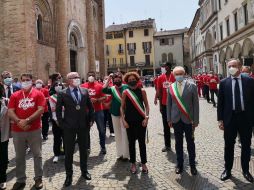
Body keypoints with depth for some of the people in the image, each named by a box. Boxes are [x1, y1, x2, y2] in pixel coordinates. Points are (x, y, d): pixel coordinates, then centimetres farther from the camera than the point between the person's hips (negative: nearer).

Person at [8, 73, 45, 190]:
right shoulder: (15, 95, 7)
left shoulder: (38, 94, -1)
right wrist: (19, 122, -16)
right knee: (19, 156, 12)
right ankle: (20, 180, 26)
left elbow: (41, 110, -10)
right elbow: (10, 112, 0)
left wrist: (27, 121, -17)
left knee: (37, 155, 7)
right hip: (17, 131, 3)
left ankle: (38, 178, 21)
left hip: (34, 130, -2)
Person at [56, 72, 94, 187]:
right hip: (69, 126, -2)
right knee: (69, 151, 6)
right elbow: (58, 110, -1)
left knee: (84, 149, 15)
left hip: (84, 125, 3)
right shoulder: (62, 94, -5)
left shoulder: (85, 91, 3)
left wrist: (91, 120, 4)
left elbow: (90, 107, 10)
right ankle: (69, 174, 23)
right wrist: (61, 124, -6)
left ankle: (84, 171, 33)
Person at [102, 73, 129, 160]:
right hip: (115, 113, 4)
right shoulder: (112, 89, 6)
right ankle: (119, 153, 24)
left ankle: (125, 154, 7)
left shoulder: (126, 87, -4)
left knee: (124, 133, -2)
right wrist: (108, 79, -8)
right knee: (117, 134, 12)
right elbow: (104, 90, -11)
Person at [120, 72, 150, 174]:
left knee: (142, 142, 5)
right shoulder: (125, 92, 0)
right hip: (129, 121, 1)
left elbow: (146, 105, 3)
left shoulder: (142, 91, 0)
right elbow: (122, 107, 2)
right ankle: (133, 163, 23)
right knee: (131, 142, 10)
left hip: (141, 120, 0)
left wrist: (146, 118, -7)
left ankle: (143, 163, 20)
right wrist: (123, 120, -5)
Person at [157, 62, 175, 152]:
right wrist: (160, 105, 7)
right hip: (164, 104, 3)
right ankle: (167, 145, 21)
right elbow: (159, 92, 8)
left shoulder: (174, 77, -6)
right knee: (166, 125, 10)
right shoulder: (160, 78, 3)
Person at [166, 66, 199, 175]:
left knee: (190, 143, 9)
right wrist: (169, 119, 4)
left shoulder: (192, 86, -4)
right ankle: (179, 164, 25)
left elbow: (195, 104, -4)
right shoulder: (171, 87, 3)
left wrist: (196, 120, -6)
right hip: (176, 120, 2)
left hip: (188, 119, -2)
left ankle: (192, 165, 23)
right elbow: (169, 104, 6)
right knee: (178, 143, 12)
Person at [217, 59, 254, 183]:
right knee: (229, 145, 11)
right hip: (230, 117, 0)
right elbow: (220, 102, 1)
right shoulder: (224, 82, 0)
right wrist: (220, 119, -3)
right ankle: (227, 170, 26)